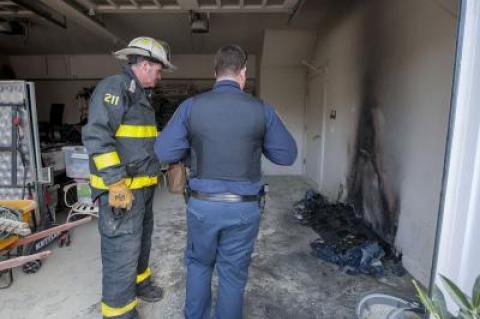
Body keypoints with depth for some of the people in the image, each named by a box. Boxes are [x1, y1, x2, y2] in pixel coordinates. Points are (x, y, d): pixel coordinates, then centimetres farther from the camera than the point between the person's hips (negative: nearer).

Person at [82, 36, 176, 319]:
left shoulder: (141, 94, 17)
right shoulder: (114, 87, -13)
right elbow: (97, 136, -23)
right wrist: (116, 184, -24)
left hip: (143, 185, 10)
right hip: (121, 187, -10)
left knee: (142, 239, 23)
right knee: (123, 250, 0)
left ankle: (138, 281, 44)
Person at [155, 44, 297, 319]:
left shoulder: (191, 106, -6)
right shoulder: (261, 110, -7)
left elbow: (164, 152, -5)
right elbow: (287, 155, 0)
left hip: (203, 204, 1)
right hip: (245, 208, -1)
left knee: (199, 265, 25)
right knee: (233, 274, 17)